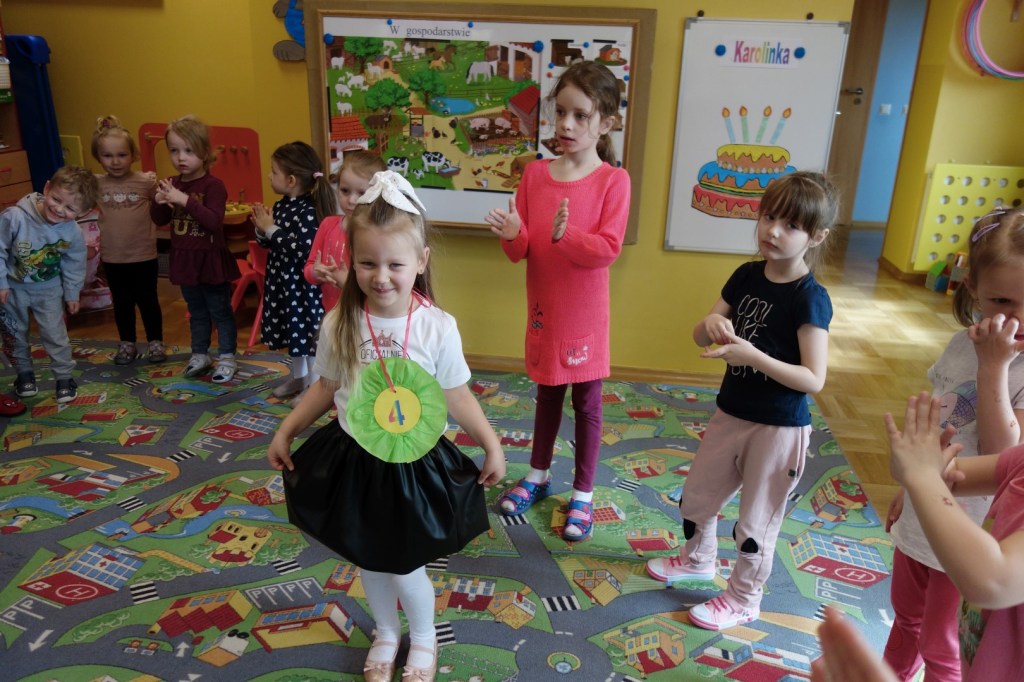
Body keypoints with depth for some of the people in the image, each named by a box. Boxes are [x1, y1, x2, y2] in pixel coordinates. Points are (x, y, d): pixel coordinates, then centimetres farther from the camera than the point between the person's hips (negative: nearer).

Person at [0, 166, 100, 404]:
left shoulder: (73, 233, -19)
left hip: (49, 289, 0)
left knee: (55, 334, 3)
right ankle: (24, 372, 34)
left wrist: (72, 294, 5)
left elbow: (74, 265, -2)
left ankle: (64, 376, 19)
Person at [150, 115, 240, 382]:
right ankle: (200, 355, 31)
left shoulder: (213, 185, -16)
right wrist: (158, 202, -12)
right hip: (184, 259, 6)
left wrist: (186, 200, -34)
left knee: (220, 310, 6)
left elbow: (214, 221, -27)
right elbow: (160, 220, 8)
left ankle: (227, 358, 17)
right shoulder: (173, 184, 4)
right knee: (197, 312, 19)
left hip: (210, 259, -6)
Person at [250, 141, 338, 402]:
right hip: (282, 281, 9)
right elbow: (267, 243, 15)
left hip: (303, 284, -9)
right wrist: (262, 228, -6)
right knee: (291, 330, 20)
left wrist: (272, 228, -22)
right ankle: (298, 376, 37)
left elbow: (303, 249, -30)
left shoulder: (308, 210, -21)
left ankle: (314, 385, 16)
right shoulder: (281, 206, 6)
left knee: (308, 331, 2)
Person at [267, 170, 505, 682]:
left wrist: (492, 445, -7)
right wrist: (286, 431, 8)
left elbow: (456, 395, -7)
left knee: (404, 564, 8)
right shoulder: (339, 324, -11)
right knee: (368, 559, 19)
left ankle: (423, 639, 41)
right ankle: (386, 634, 48)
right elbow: (326, 387, 4)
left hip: (414, 464, -2)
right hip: (353, 461, 3)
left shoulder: (437, 327, -16)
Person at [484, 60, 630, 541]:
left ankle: (582, 494, 27)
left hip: (584, 312, -3)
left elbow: (608, 248, -18)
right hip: (543, 307, 4)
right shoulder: (535, 174, -1)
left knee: (586, 402, 10)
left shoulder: (613, 180, -11)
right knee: (547, 394, 20)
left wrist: (567, 234, -33)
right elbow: (520, 251, -1)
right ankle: (538, 475, 40)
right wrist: (512, 234, -23)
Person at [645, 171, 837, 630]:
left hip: (778, 429, -6)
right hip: (730, 413, 7)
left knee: (756, 521, 10)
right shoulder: (746, 276, -1)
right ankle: (698, 558, 49)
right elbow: (701, 338, 4)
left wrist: (754, 356, -33)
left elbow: (814, 380, -22)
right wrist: (712, 324, -20)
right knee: (696, 494, 22)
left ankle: (743, 600, 33)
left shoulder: (810, 298, -19)